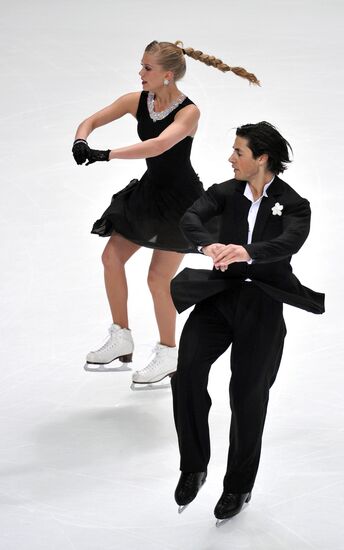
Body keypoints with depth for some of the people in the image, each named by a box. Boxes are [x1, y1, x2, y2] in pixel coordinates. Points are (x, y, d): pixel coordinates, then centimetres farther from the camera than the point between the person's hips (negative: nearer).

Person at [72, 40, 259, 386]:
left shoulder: (188, 112, -22)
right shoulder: (137, 101, -4)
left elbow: (158, 145, -38)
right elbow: (91, 122, 1)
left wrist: (106, 155, -41)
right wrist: (81, 142, -23)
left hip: (179, 201, -6)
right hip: (149, 191, 7)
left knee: (158, 278, -4)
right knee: (112, 256, -1)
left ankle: (168, 356, 13)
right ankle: (121, 341, 10)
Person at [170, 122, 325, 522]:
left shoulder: (293, 204, -4)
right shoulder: (226, 192, 4)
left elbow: (291, 242, -25)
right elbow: (191, 218, -13)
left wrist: (246, 252, -45)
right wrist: (208, 245, -37)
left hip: (261, 307, -2)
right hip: (220, 295, 2)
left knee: (248, 397, 6)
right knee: (187, 369, -20)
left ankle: (239, 486, 26)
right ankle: (194, 467, -4)